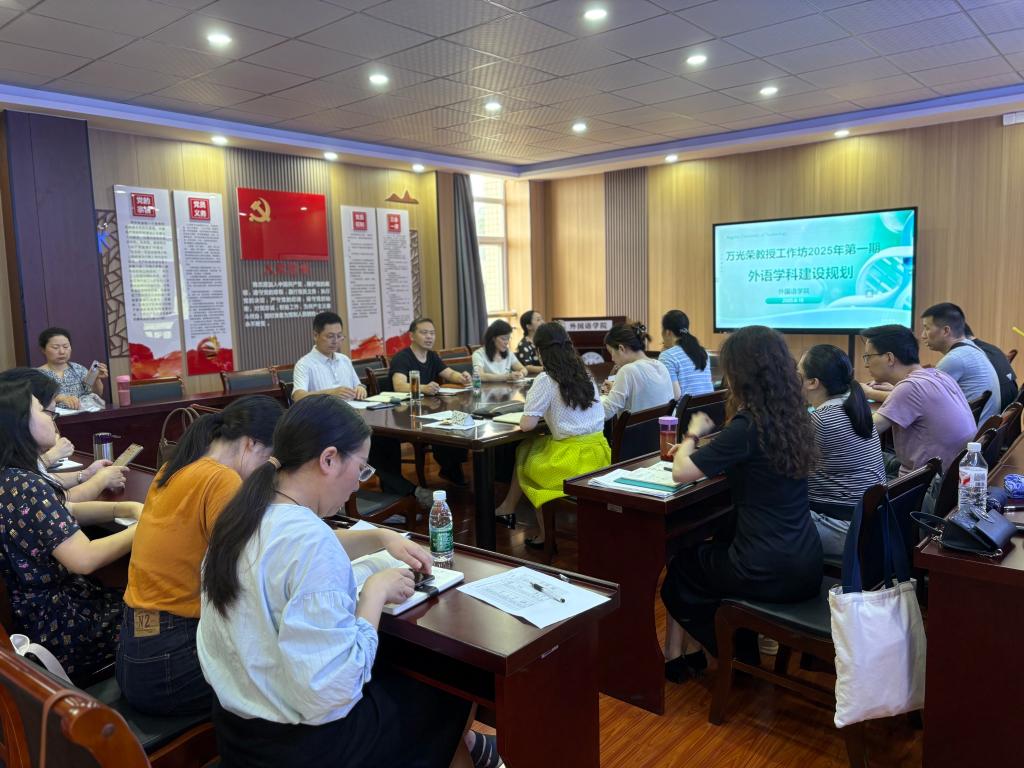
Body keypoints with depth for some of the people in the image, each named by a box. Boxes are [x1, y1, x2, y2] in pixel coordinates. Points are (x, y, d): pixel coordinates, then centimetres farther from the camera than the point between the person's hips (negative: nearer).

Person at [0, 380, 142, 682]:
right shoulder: (26, 486, -27)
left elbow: (61, 514, 15)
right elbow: (84, 559, -31)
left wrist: (128, 508, 1)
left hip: (28, 615, 9)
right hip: (61, 628, -9)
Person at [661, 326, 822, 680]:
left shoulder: (748, 426, -22)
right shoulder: (793, 417, 2)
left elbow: (681, 473, -14)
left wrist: (693, 434, 4)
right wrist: (696, 448, 14)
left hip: (770, 571, -7)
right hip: (805, 563, 7)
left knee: (681, 563, 21)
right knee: (710, 549, 31)